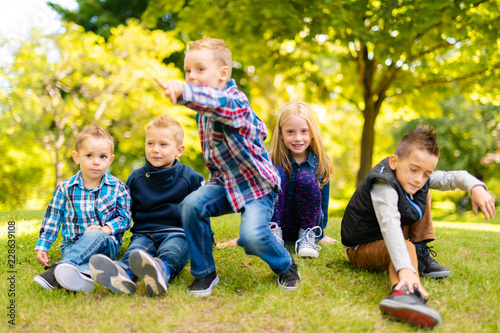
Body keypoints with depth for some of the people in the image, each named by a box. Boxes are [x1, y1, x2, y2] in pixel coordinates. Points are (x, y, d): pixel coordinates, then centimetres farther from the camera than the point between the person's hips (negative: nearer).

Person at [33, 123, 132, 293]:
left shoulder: (117, 187, 3)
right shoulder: (65, 188, 6)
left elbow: (124, 218, 2)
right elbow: (52, 219, 12)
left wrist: (105, 229, -17)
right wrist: (42, 247, 7)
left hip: (106, 243, -2)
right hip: (73, 244, 2)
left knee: (95, 235, -37)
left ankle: (57, 271, -51)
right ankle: (83, 273, -66)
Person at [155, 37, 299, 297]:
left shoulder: (236, 101, -23)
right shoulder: (203, 113, 4)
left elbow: (220, 102, -49)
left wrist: (184, 92, -65)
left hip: (256, 184, -7)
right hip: (224, 181, 7)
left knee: (252, 236, -27)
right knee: (191, 205, -21)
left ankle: (286, 266, 10)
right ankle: (204, 273, -1)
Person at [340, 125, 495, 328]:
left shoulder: (420, 181, -6)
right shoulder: (383, 187, -34)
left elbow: (452, 177, 0)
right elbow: (389, 225, -49)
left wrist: (476, 187, -25)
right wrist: (405, 269, -63)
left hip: (385, 242, 9)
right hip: (361, 249, -9)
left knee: (423, 194, 9)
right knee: (406, 247, -39)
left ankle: (420, 255, 3)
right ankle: (402, 292, -68)